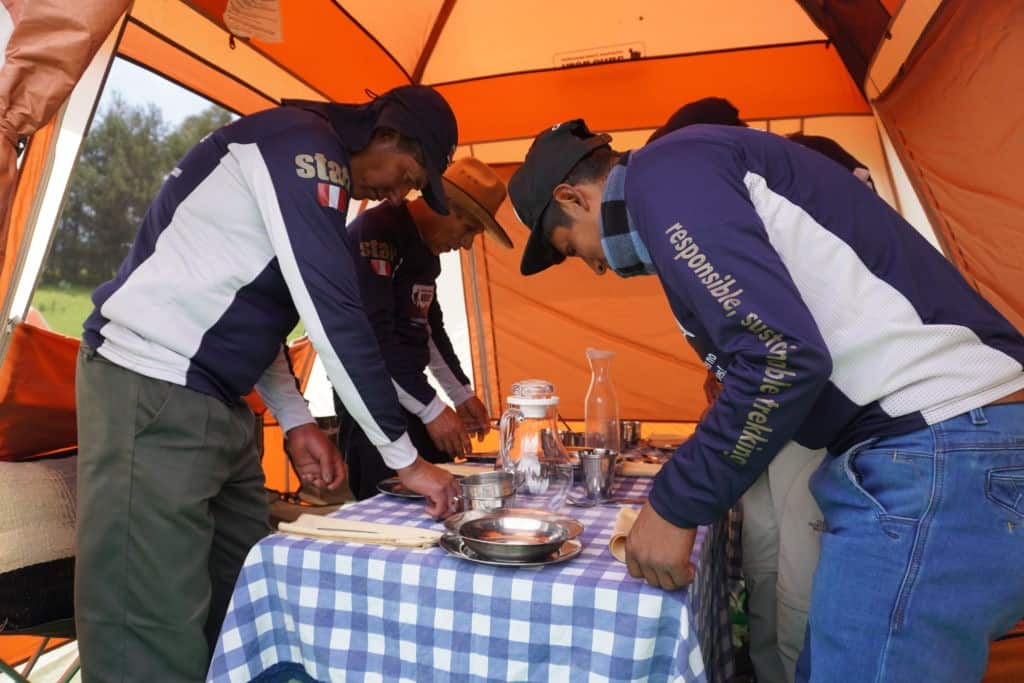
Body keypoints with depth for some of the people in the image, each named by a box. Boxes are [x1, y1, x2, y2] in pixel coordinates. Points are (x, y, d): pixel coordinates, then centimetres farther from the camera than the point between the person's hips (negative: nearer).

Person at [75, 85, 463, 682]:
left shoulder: (306, 161, 16)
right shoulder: (301, 143, -14)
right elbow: (334, 317, -22)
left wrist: (296, 420, 12)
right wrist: (405, 457, -15)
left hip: (216, 400, 10)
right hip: (151, 392, -10)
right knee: (157, 634, -5)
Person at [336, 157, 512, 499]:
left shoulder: (428, 246, 12)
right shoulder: (376, 232, -16)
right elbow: (372, 336, -22)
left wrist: (462, 394, 17)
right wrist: (432, 409, -21)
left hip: (409, 394, 9)